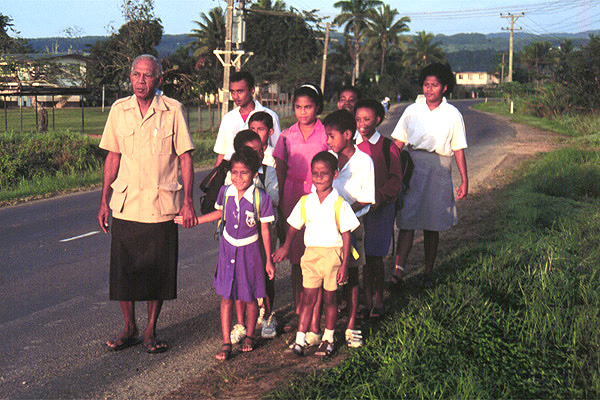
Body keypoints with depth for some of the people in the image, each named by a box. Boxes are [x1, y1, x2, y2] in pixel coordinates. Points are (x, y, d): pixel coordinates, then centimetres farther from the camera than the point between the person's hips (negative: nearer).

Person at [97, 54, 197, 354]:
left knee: (158, 271, 4)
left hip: (161, 206, -2)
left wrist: (188, 201, -5)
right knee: (123, 270, 5)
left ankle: (151, 331, 19)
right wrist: (104, 200, 7)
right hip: (124, 205, 2)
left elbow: (185, 157, 0)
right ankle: (129, 329, 22)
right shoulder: (119, 110, 4)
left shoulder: (172, 110, -3)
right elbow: (113, 156, 10)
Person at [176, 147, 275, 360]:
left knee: (250, 298, 11)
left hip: (249, 251, -2)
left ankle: (249, 336, 33)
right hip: (228, 249, 3)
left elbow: (265, 231, -7)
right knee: (226, 298, 3)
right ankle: (226, 343, 10)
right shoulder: (225, 193, -6)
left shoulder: (261, 199, -16)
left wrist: (268, 260, -2)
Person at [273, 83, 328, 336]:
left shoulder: (326, 134, 1)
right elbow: (280, 171, 11)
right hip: (292, 198, 3)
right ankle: (298, 310, 17)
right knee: (295, 258, 7)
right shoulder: (287, 136, 9)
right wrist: (279, 203, 6)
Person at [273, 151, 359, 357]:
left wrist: (344, 264, -8)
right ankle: (300, 340, 5)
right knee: (308, 298, 2)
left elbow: (346, 235, -6)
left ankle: (328, 339, 24)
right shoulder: (305, 202, 1)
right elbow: (294, 226, 14)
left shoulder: (340, 204, -8)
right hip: (310, 253, 2)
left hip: (332, 253, -2)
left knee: (329, 298, 9)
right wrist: (286, 247, 16)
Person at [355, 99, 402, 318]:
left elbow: (395, 180, -3)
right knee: (362, 256, 2)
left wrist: (378, 197, -16)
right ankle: (367, 299, 13)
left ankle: (378, 300, 13)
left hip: (381, 207, -3)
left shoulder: (387, 147, -2)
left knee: (375, 256, -2)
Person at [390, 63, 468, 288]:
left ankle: (428, 273, 17)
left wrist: (464, 180, 4)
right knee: (407, 221, -8)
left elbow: (458, 149, 7)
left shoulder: (452, 115, 6)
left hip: (439, 169, 0)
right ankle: (398, 271, -13)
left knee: (432, 226, 6)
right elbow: (398, 142, 9)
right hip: (412, 165, 0)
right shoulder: (412, 110, 8)